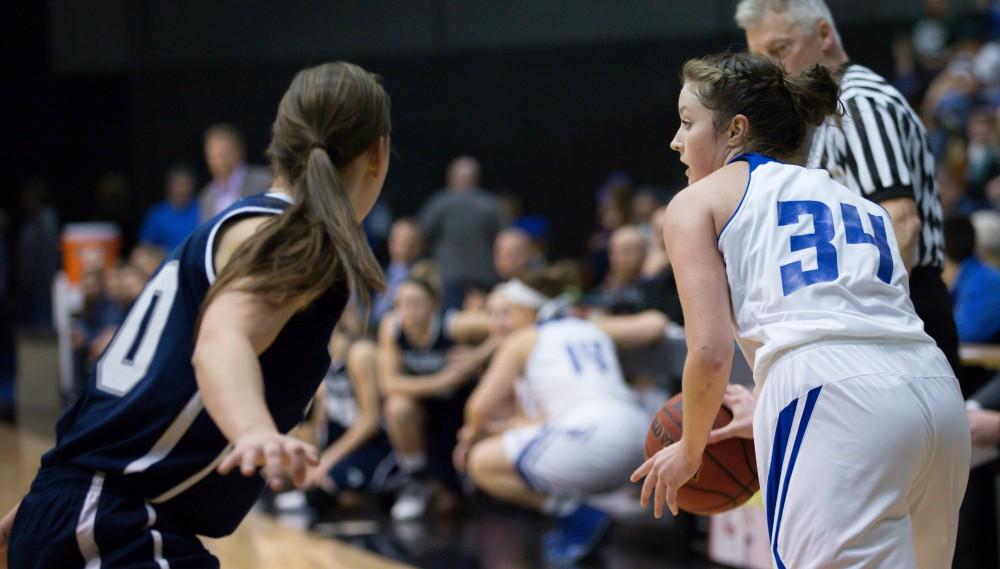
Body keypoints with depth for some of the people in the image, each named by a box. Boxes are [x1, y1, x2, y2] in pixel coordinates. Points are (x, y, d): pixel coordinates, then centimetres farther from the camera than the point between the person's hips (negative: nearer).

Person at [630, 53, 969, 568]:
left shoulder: (697, 201, 14)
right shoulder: (852, 200, 31)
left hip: (837, 409, -6)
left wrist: (689, 450, 18)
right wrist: (765, 415, 41)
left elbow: (711, 353, 2)